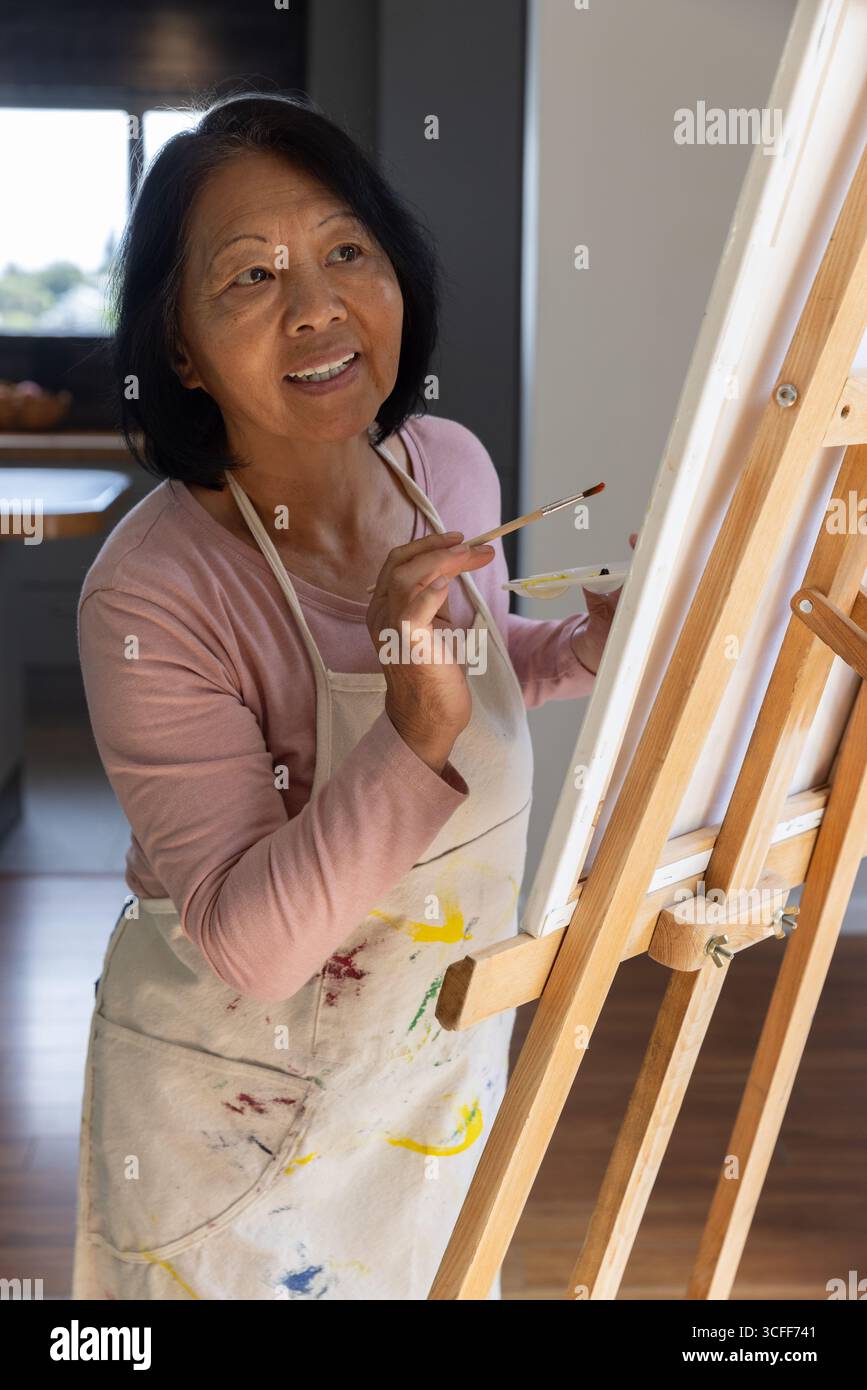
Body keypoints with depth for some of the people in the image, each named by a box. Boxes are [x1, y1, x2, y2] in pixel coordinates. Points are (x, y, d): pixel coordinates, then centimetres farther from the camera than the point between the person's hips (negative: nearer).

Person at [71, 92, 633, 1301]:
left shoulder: (452, 469, -11)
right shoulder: (150, 595, -29)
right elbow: (248, 945, -29)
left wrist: (599, 642, -10)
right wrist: (417, 731, -40)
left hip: (446, 1049, 6)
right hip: (240, 1105, -5)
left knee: (445, 1273, 27)